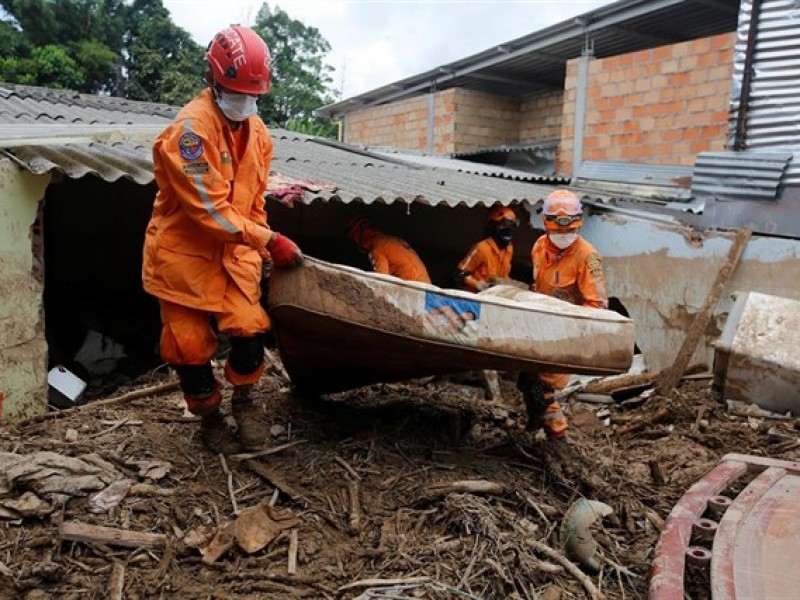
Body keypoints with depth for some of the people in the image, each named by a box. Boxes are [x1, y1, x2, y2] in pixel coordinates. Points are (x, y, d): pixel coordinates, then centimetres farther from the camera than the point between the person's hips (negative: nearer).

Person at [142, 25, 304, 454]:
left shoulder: (257, 131, 4)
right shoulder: (192, 127, -21)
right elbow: (208, 208, -25)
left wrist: (259, 250, 4)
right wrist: (269, 241, -26)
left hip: (233, 252, 5)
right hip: (184, 252, -5)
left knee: (250, 329, -8)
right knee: (191, 345, 4)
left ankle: (244, 402, 18)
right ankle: (209, 419, 26)